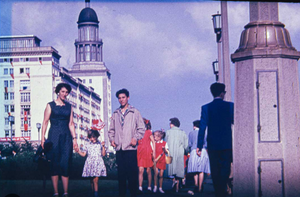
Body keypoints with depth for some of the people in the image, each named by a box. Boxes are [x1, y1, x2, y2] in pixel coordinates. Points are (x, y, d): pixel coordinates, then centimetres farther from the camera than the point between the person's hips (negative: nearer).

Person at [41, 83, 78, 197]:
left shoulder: (69, 106, 13)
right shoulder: (51, 105, 3)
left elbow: (71, 124, 13)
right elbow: (45, 122, 0)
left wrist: (74, 138, 6)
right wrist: (43, 138, -7)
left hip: (66, 137, 3)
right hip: (54, 136, -3)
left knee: (65, 164, -2)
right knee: (54, 163, -1)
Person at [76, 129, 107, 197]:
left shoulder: (100, 144, 6)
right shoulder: (87, 144, 10)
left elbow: (103, 154, 4)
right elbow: (83, 154, 11)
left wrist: (103, 146, -6)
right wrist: (78, 151, -3)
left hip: (98, 163, -2)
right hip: (90, 163, 2)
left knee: (95, 179, -13)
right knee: (92, 180, 6)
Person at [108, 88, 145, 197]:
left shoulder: (135, 112, 5)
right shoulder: (115, 114, 16)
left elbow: (141, 128, 3)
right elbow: (111, 129, 21)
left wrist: (136, 138, -11)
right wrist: (111, 139, 4)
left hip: (130, 147, -4)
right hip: (119, 148, 4)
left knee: (132, 173, -6)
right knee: (121, 173, 6)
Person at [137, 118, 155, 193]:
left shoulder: (148, 132, 3)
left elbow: (153, 142, 4)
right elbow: (136, 142, 15)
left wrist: (154, 152, -3)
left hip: (147, 152, -2)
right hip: (140, 152, 2)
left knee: (148, 170, 4)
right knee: (140, 170, -8)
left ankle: (149, 187, 13)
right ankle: (140, 187, -11)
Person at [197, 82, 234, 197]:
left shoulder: (206, 108, -1)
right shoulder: (230, 106, -1)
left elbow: (202, 127, -5)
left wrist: (199, 146, -2)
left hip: (212, 145, 1)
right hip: (227, 144, -1)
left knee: (215, 171, 7)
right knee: (225, 169, 3)